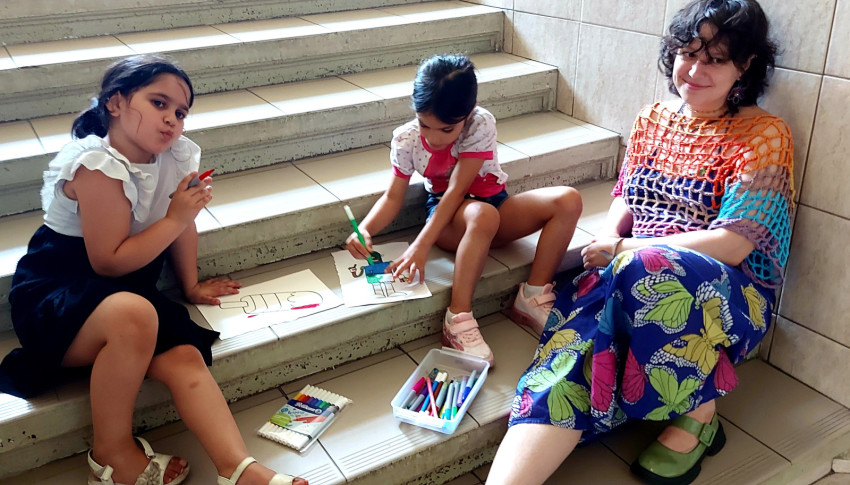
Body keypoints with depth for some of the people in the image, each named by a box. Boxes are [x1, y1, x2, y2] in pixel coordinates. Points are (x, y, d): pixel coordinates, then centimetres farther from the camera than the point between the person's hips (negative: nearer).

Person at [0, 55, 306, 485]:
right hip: (53, 296, -6)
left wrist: (192, 287, 19)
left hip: (126, 288, 6)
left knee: (185, 358, -18)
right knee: (134, 315, -37)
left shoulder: (176, 156, -3)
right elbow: (109, 262, -22)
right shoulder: (98, 168, -22)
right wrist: (176, 218, -22)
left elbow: (183, 225, 11)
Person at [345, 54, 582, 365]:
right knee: (482, 215, -40)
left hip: (495, 203, 2)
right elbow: (393, 197, -6)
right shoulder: (406, 140, -12)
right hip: (447, 215, -1)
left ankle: (533, 298, -19)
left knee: (568, 200, -23)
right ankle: (459, 319, -37)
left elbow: (457, 189, -27)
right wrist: (364, 229, -27)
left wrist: (420, 246, -34)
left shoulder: (481, 124, -21)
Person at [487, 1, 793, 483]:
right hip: (630, 279, 4)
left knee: (642, 269, -38)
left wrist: (623, 251, -16)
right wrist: (609, 238, -5)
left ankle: (698, 414, -15)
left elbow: (733, 244, -14)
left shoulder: (765, 135, -5)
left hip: (730, 294, -4)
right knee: (580, 336, -28)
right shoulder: (652, 119, 12)